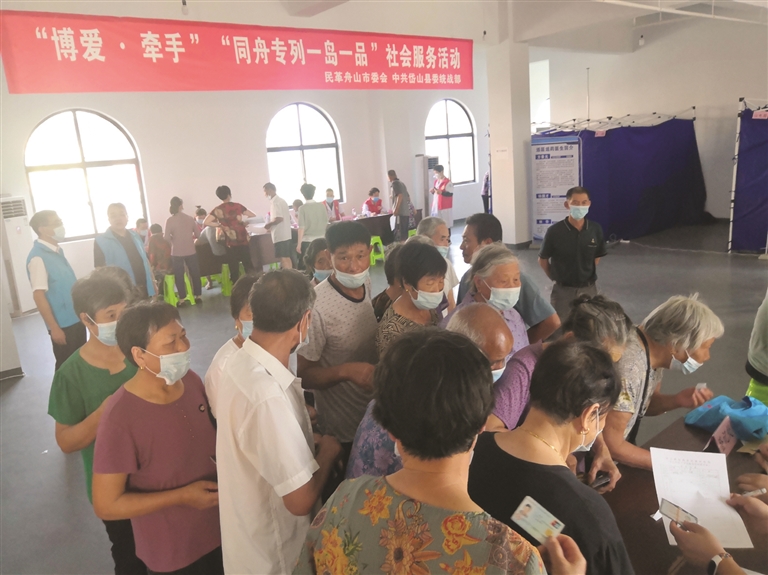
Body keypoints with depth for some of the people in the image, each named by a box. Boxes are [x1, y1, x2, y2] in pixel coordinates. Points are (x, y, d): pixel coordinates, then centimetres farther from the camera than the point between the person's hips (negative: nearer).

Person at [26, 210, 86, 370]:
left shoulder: (57, 250, 7)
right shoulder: (38, 257, -17)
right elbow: (38, 295, -19)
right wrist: (54, 327, -19)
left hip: (76, 318, 8)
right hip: (63, 324, -8)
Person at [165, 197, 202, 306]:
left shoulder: (169, 220, -9)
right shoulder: (190, 218, -2)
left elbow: (167, 238, -10)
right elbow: (198, 234, 3)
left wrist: (174, 238, 10)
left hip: (176, 253, -2)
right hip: (190, 251, 2)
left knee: (179, 276, 7)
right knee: (195, 273, 12)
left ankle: (182, 299, 7)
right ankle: (198, 296, 17)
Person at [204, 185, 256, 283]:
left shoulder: (217, 210, -3)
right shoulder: (238, 206, 0)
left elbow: (206, 222, -11)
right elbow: (253, 216, 5)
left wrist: (220, 225, -1)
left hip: (230, 243, -1)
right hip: (243, 240, 1)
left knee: (234, 269, 7)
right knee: (248, 266, 11)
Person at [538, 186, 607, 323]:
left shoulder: (596, 229, -6)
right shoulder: (555, 231, -14)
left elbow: (597, 256, 10)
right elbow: (542, 259, -1)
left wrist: (587, 274, 11)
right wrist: (555, 277, 3)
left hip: (588, 289, 3)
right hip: (563, 290, -2)